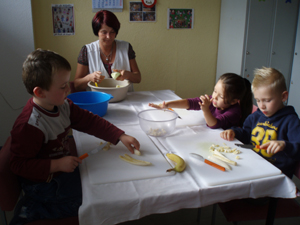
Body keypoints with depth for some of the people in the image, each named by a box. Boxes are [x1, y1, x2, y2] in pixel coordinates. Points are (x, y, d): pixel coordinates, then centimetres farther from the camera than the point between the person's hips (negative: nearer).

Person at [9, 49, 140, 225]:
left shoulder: (63, 105, -5)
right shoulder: (29, 126, -30)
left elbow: (90, 121, 0)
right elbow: (19, 165, -24)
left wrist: (121, 136, -6)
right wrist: (57, 165, -29)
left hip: (64, 166, 8)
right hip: (44, 183, -8)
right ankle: (29, 210, 3)